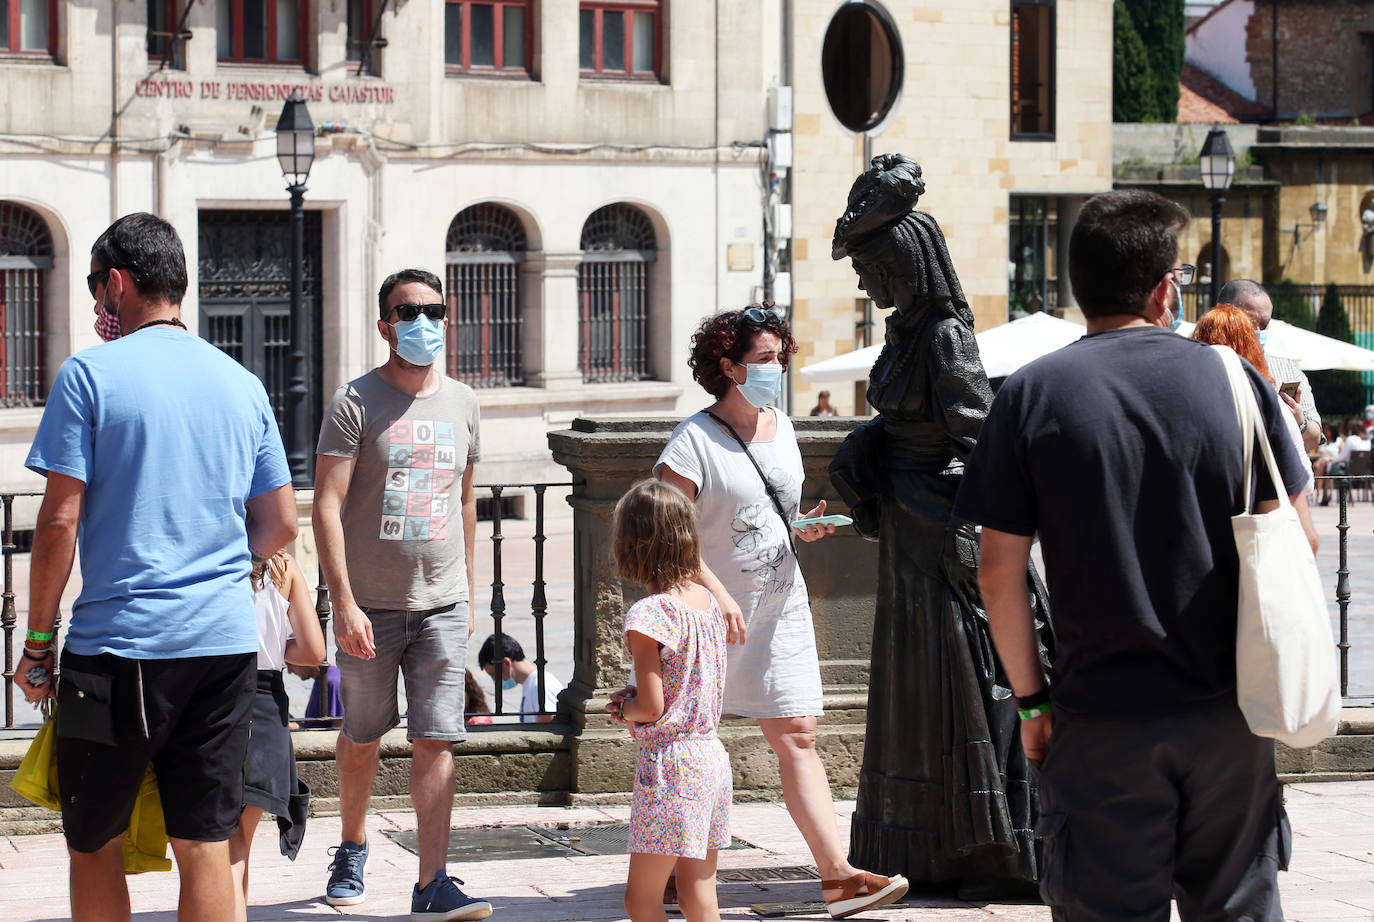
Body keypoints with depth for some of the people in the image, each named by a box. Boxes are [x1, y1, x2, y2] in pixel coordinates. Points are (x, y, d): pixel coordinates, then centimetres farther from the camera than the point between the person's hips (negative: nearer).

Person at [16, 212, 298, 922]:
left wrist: (37, 640, 1)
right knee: (207, 849, 4)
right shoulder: (243, 384, 10)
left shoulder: (90, 374, -4)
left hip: (118, 648, -4)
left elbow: (59, 521, -8)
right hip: (225, 645, 4)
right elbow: (281, 525, 14)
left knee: (93, 846, 8)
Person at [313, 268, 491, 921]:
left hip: (441, 605, 3)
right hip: (369, 603, -3)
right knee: (362, 737, 11)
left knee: (436, 740, -5)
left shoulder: (461, 403, 9)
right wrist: (343, 602, -17)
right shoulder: (356, 402, -6)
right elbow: (327, 506, -11)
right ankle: (353, 849, 35)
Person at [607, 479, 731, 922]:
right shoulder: (707, 600, 8)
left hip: (668, 761, -8)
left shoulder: (648, 614, -16)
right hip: (712, 755, 8)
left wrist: (623, 708, 3)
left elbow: (652, 708, -17)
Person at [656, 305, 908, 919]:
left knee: (798, 737, -1)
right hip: (714, 615, -6)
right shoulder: (696, 441, -12)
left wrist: (803, 528, 1)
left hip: (781, 610, 6)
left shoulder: (781, 428, 11)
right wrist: (716, 594, -24)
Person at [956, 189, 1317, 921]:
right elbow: (1297, 535, 3)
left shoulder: (1030, 396, -4)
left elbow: (1000, 572, -5)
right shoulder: (1234, 380, -1)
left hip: (1102, 719, -2)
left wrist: (1030, 697, 5)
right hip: (1228, 711, 2)